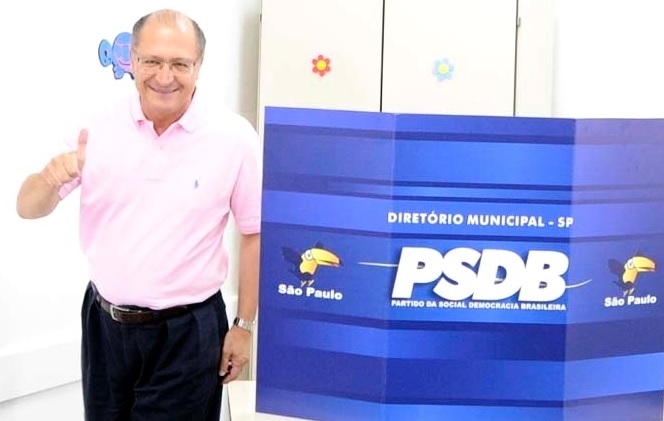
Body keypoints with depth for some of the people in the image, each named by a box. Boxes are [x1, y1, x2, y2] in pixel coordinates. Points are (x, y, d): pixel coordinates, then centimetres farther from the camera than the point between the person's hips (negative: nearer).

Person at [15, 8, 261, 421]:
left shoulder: (233, 137, -11)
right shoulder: (101, 127, -4)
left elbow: (256, 234, -3)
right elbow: (28, 208, 0)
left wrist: (244, 325, -3)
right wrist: (51, 178, -23)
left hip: (186, 331, -3)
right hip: (104, 322, 3)